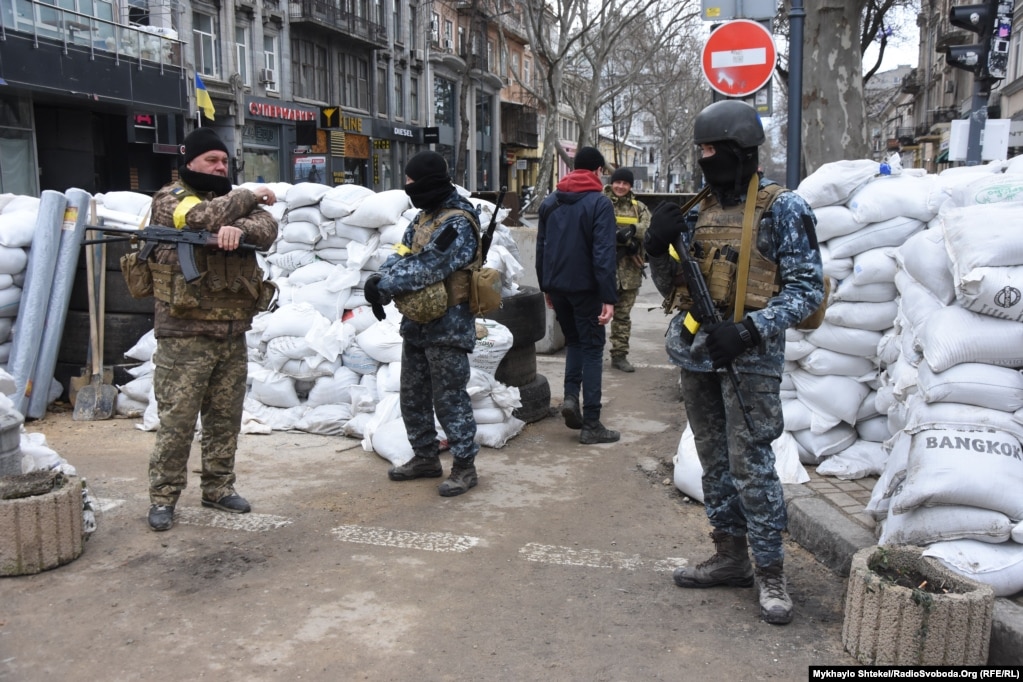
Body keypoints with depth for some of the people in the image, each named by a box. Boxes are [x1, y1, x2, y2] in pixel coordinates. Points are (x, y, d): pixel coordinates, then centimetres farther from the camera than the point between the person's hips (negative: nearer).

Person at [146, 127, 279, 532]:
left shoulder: (234, 200, 16)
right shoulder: (169, 199, 0)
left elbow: (267, 229, -3)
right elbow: (203, 217, -21)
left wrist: (239, 229, -25)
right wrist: (251, 196, -6)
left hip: (232, 333, 6)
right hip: (185, 335, -5)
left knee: (226, 418, 12)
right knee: (177, 421, -1)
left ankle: (218, 488, 24)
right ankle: (163, 497, 10)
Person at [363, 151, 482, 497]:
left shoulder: (457, 223, -18)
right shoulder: (425, 216, 12)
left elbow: (425, 269, -24)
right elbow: (402, 254, 8)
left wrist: (383, 287, -17)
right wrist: (378, 279, -12)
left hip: (447, 325, -10)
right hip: (417, 322, 10)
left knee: (449, 398, -2)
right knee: (413, 396, 17)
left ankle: (464, 466, 11)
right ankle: (426, 457, 31)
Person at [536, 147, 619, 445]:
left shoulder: (550, 201, 9)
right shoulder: (600, 202, -9)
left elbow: (541, 247, 12)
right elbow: (604, 253, -17)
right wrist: (609, 297, -18)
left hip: (556, 285, 5)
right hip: (584, 286, -5)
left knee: (574, 340, 23)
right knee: (592, 348, 2)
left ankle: (571, 395, 2)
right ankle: (591, 424, 2)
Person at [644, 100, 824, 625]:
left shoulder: (782, 209, -6)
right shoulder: (700, 210, 12)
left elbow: (807, 288, -9)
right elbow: (672, 288, 15)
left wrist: (749, 329, -21)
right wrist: (659, 249, -5)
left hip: (748, 355, -6)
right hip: (696, 351, 6)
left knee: (750, 463, -5)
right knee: (714, 460, 13)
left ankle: (770, 572, 9)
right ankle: (730, 556, 26)